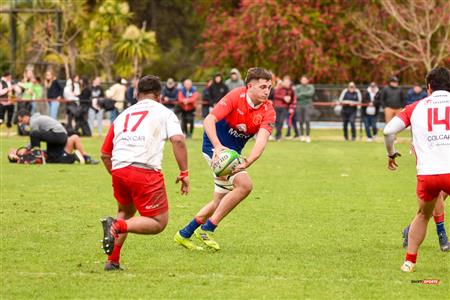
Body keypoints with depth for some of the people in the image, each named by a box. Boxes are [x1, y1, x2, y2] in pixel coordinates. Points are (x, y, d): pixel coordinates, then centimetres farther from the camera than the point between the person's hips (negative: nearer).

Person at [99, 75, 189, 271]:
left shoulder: (122, 116, 25)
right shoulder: (164, 113, 13)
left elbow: (105, 154, 26)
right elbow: (178, 140, -6)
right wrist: (184, 172, -2)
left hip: (118, 170, 5)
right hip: (146, 172, -5)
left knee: (126, 212, 29)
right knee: (159, 223, 4)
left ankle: (112, 261, 18)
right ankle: (118, 226, -19)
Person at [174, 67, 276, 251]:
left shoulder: (268, 111, -10)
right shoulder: (236, 97, -21)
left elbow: (262, 140, -26)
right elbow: (209, 120, -29)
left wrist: (247, 162, -44)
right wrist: (218, 146, -46)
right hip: (215, 147, -7)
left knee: (219, 202, 15)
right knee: (245, 184, -24)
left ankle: (185, 234, 31)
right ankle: (207, 229, -16)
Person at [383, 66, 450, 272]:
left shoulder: (416, 107, 12)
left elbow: (389, 130, 4)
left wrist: (391, 154, 21)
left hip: (426, 174, 2)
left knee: (423, 215, 26)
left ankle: (409, 261, 25)